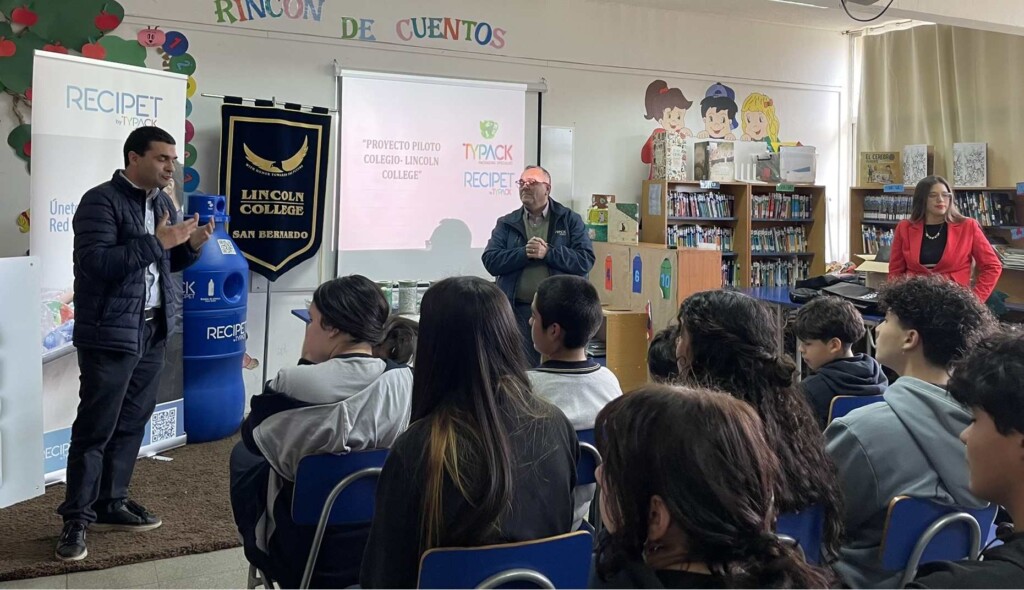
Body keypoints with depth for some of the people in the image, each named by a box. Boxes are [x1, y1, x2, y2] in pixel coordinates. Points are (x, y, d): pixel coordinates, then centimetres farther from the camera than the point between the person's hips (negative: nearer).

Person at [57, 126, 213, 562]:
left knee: (132, 423, 14)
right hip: (110, 334, -8)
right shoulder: (101, 201, -12)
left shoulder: (162, 203, 12)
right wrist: (157, 241, -24)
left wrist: (190, 246, -2)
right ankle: (76, 518, 7)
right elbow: (94, 261, -23)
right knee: (95, 428, -2)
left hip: (152, 332, 8)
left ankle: (111, 504, 25)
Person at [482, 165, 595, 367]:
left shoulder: (570, 220, 5)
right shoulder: (506, 224, 10)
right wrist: (525, 253, -14)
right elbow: (490, 261, -2)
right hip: (518, 310, 1)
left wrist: (548, 253, -15)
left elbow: (586, 260, -6)